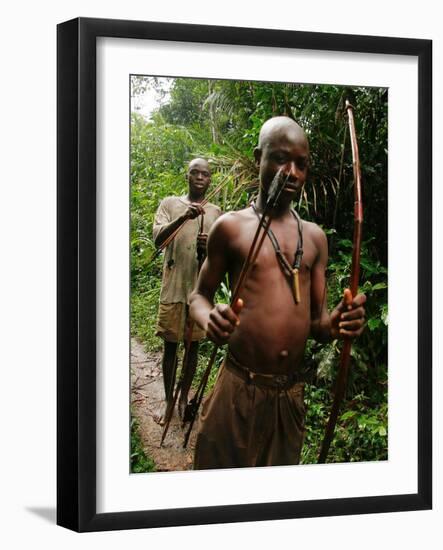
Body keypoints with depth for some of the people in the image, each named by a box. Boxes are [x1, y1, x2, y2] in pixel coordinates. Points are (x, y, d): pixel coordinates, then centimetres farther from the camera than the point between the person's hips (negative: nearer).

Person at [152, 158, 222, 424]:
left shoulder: (215, 212, 9)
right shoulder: (170, 204, 1)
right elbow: (158, 239, -13)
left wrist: (209, 248, -18)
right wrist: (182, 218, -30)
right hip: (173, 287, -2)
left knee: (194, 344, 9)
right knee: (171, 345, 2)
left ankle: (184, 397, 22)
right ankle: (169, 402, 12)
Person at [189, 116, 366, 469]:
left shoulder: (315, 237, 10)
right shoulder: (232, 227, 0)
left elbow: (317, 320, 12)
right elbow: (200, 295, 5)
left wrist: (335, 325, -13)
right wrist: (209, 319, -20)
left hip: (292, 393, 4)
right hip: (239, 387, -4)